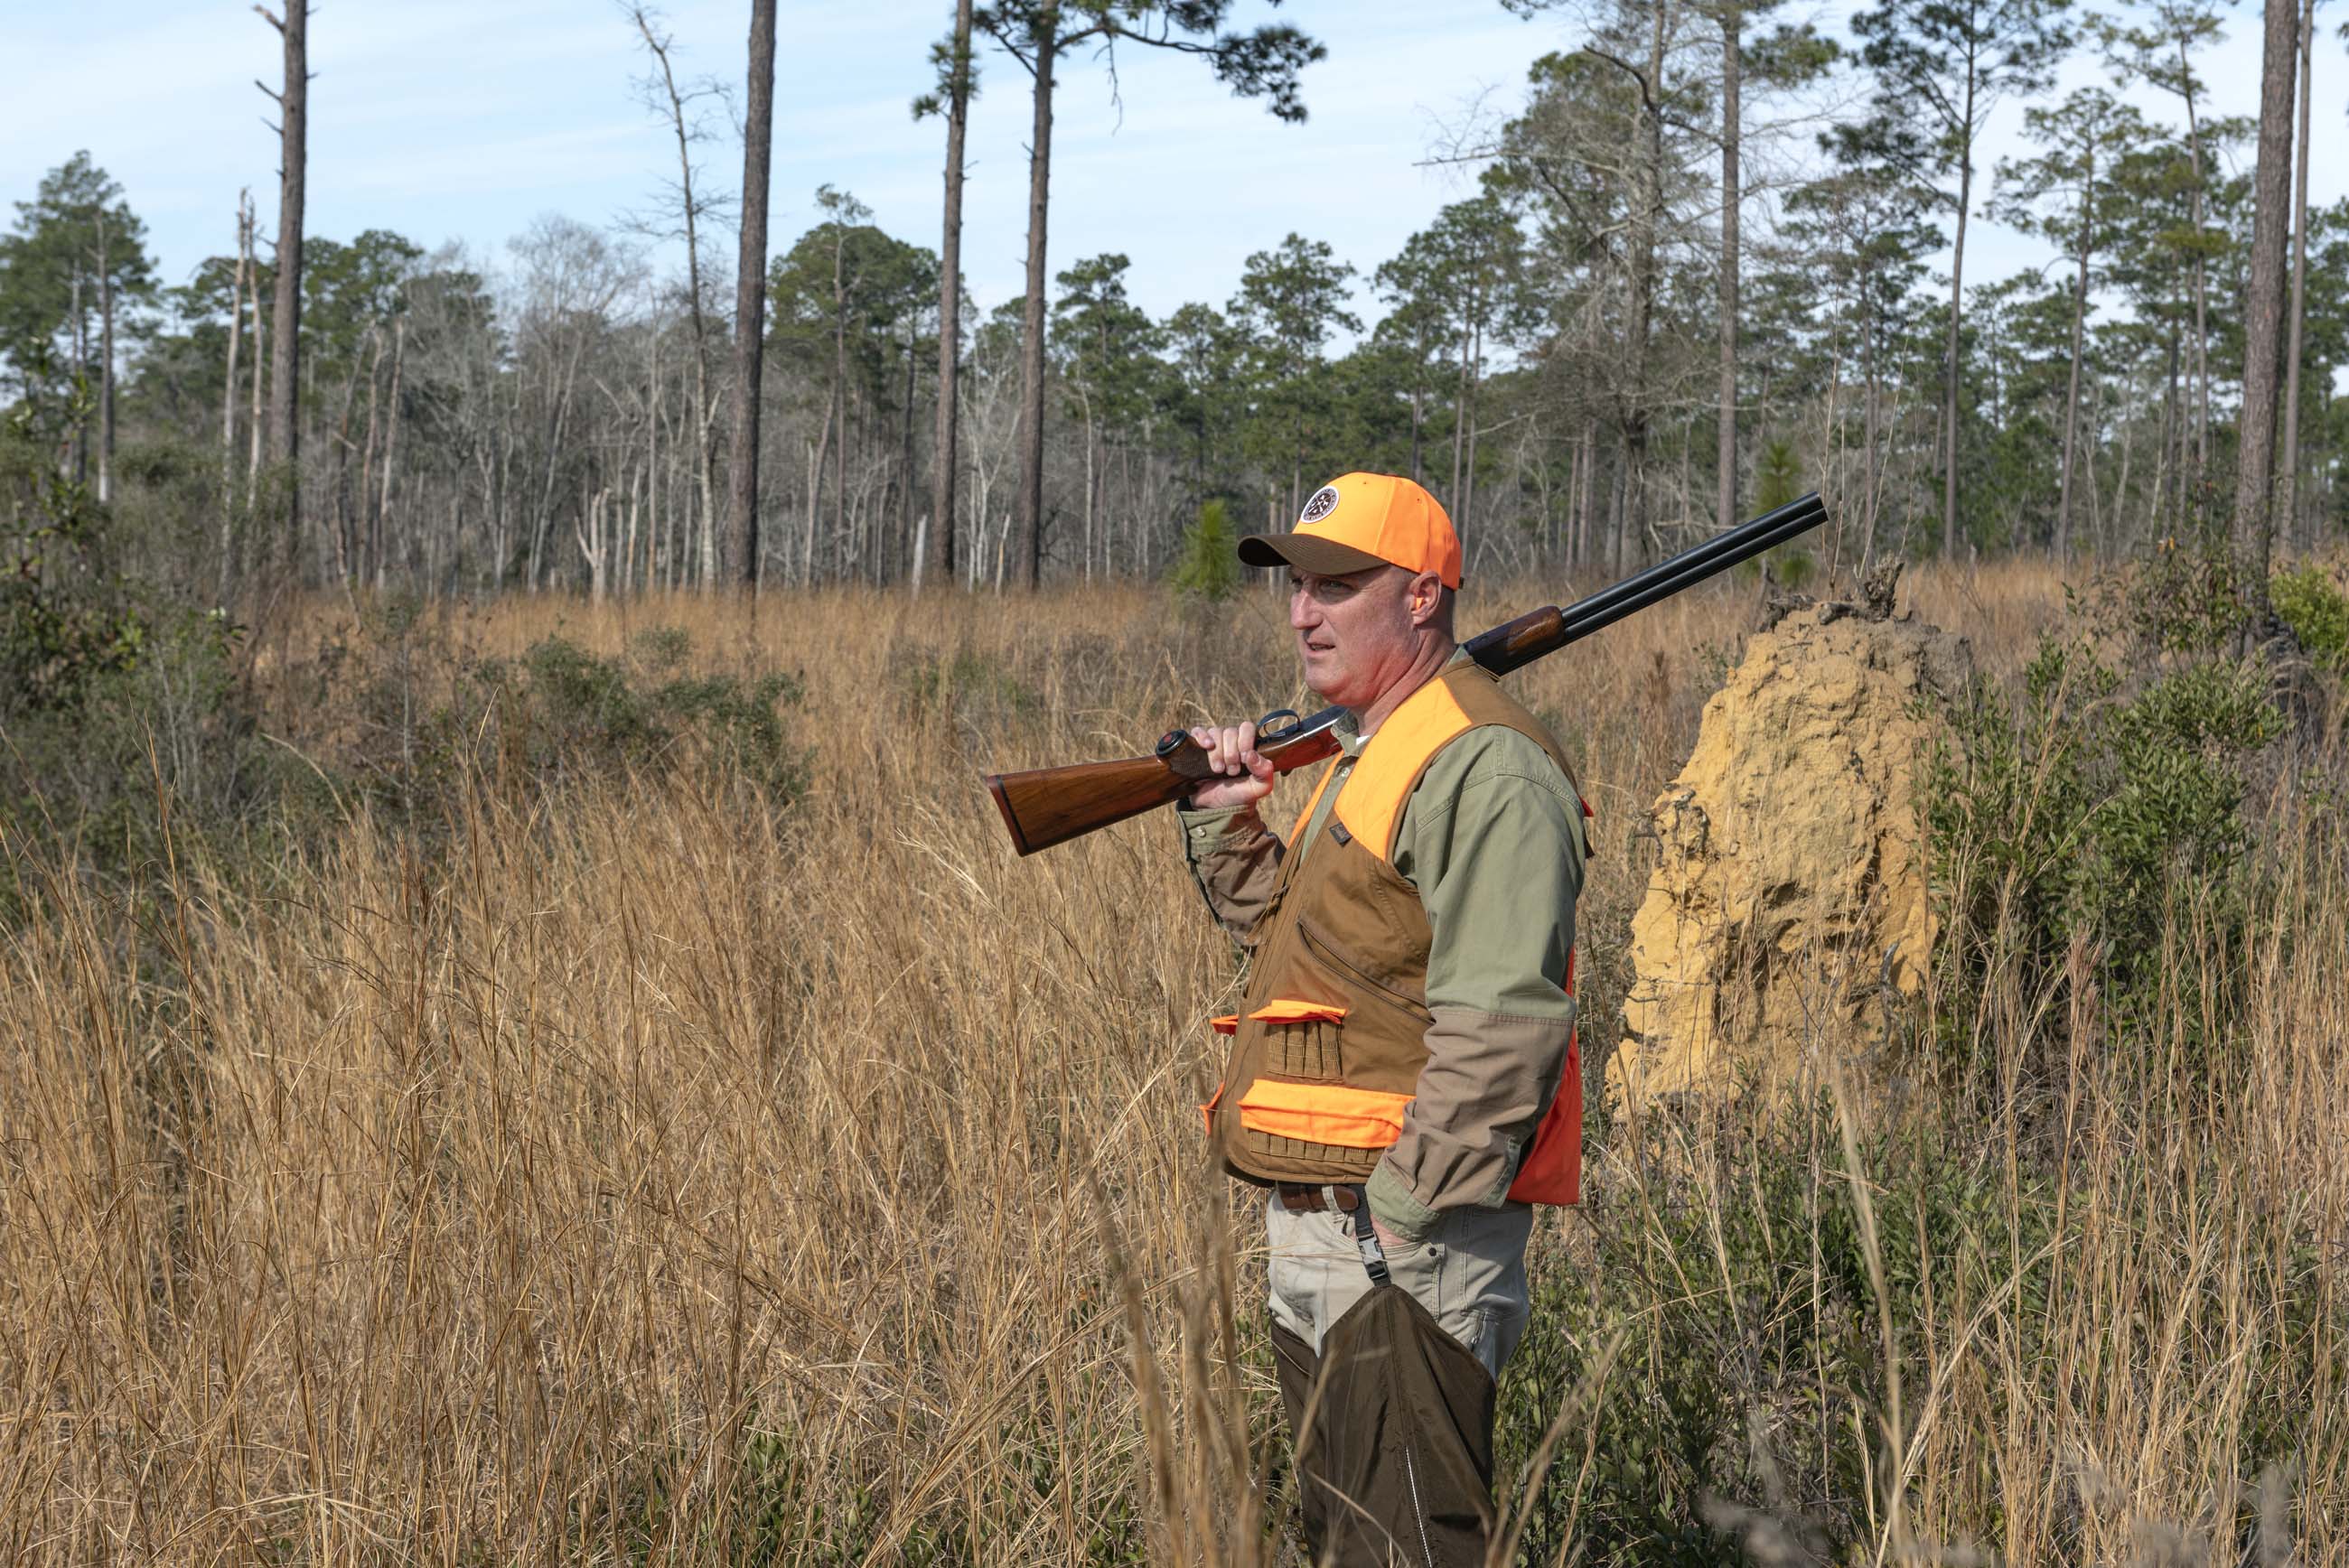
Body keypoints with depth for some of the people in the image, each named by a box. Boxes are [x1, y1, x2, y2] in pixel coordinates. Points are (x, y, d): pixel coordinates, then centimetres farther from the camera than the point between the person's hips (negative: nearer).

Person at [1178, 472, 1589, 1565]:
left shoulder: (1483, 768, -16)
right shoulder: (1365, 755, 18)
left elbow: (1502, 1022, -23)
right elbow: (1288, 935, 28)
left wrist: (1406, 1211, -23)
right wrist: (1224, 822, 13)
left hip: (1406, 1241, -11)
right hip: (1312, 1231, 11)